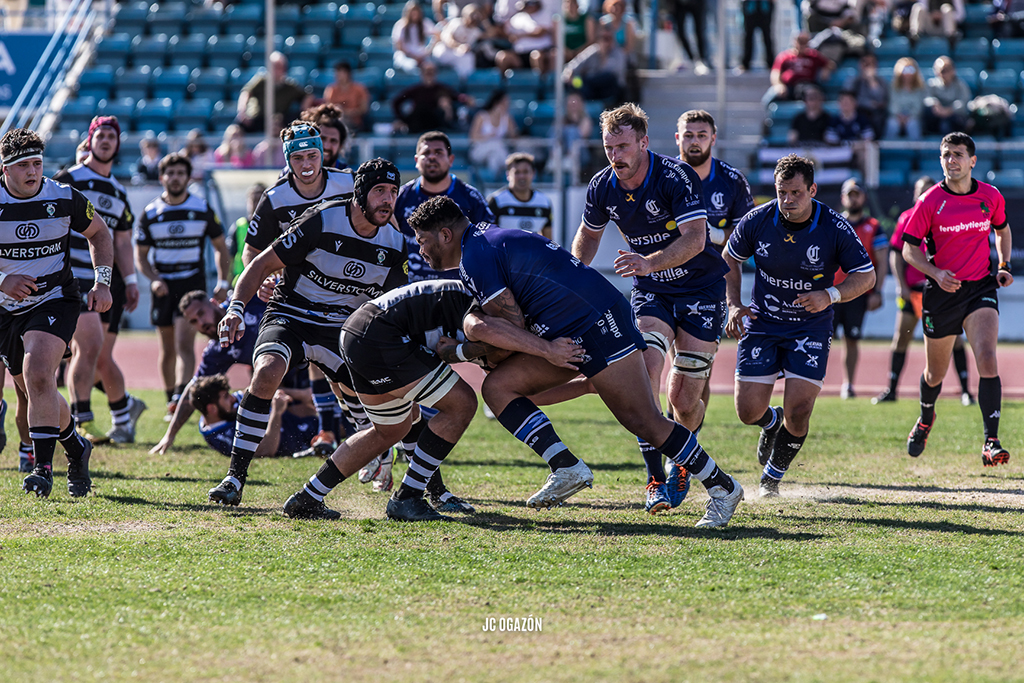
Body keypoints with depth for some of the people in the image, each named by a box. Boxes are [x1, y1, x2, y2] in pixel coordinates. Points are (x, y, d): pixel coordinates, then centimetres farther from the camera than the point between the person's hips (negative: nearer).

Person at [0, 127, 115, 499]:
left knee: (37, 375, -25)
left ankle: (43, 465, -21)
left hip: (55, 300, -3)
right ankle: (76, 448, 38)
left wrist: (102, 282, 0)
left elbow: (99, 233, 10)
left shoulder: (63, 198, -7)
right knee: (32, 389, 12)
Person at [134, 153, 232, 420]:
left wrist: (223, 282, -2)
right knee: (167, 349, 7)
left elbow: (221, 248, 10)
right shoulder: (150, 214, 3)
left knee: (184, 342, -17)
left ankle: (181, 396, -26)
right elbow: (140, 255, 9)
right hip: (163, 285, 2)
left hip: (193, 283, -2)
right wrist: (153, 279, -9)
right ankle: (170, 399, 18)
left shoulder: (202, 209, 0)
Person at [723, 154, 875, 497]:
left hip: (811, 327, -2)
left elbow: (866, 275, -8)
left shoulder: (835, 229, -17)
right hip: (762, 324, 2)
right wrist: (734, 305, -5)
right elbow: (730, 260, 7)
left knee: (798, 411, -12)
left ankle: (773, 475, 17)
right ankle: (772, 422, 35)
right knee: (748, 411, -5)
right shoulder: (757, 221, -12)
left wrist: (830, 295, -25)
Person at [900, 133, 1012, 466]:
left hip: (981, 287, 0)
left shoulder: (991, 197, -1)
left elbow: (1002, 230, 20)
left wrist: (1004, 266, 5)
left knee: (987, 357, -22)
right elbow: (909, 249, -3)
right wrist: (936, 273, -19)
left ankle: (991, 443, -24)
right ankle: (926, 419, 48)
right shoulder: (930, 201, -7)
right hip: (941, 290, 0)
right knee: (935, 372, 13)